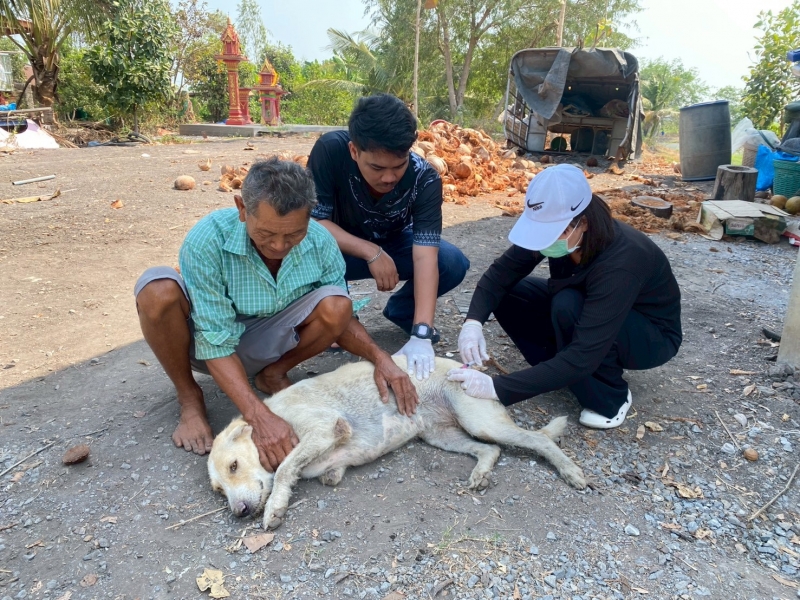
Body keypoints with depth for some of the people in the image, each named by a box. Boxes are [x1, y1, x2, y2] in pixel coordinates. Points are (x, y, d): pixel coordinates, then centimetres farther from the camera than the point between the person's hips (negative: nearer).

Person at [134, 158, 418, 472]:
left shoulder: (320, 242, -19)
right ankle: (189, 397, -7)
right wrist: (259, 416, -41)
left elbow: (338, 318, -6)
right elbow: (217, 343, -30)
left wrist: (380, 357, -25)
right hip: (210, 344, -2)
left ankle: (272, 375, 3)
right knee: (159, 290, -33)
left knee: (335, 305, -25)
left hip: (263, 346, 2)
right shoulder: (206, 241, -30)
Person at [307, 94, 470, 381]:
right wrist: (371, 252, -35)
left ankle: (401, 311, 6)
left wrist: (421, 334, -43)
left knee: (453, 263, -25)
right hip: (343, 247, -1)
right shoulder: (331, 150, -30)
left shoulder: (425, 179, -28)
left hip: (395, 245, 2)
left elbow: (425, 258, -35)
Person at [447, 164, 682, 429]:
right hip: (587, 313, 6)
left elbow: (583, 356, -43)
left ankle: (611, 397, -12)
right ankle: (563, 371, 0)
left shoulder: (620, 263, -39)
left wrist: (499, 388, -46)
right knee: (507, 292, -15)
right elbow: (501, 273, -15)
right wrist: (473, 322, -34)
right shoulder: (553, 229, -21)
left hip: (652, 333, -5)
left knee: (568, 306, -36)